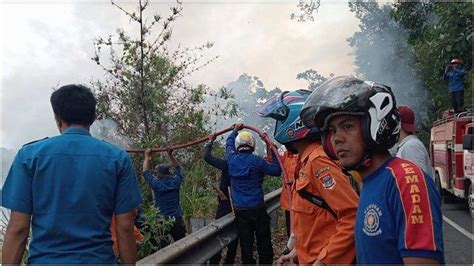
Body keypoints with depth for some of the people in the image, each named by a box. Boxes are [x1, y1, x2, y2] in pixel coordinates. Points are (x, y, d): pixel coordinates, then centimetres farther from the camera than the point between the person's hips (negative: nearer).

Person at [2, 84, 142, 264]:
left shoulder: (29, 155, -5)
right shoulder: (117, 158, -5)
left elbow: (18, 229, -7)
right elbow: (125, 227, -5)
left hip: (45, 259, 0)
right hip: (98, 259, 0)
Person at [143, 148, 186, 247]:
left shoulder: (157, 185, -10)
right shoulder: (175, 182, -2)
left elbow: (146, 172, 4)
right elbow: (177, 168, 15)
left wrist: (147, 157, 12)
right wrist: (170, 155, 14)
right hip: (178, 220, 3)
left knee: (164, 248, 3)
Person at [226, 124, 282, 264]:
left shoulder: (232, 159, 0)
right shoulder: (257, 161, -10)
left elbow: (229, 143, 20)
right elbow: (276, 170, -2)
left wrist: (235, 130, 35)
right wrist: (272, 153, 7)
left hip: (239, 210, 3)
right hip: (257, 208, -3)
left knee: (245, 243, 9)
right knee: (264, 241, 8)